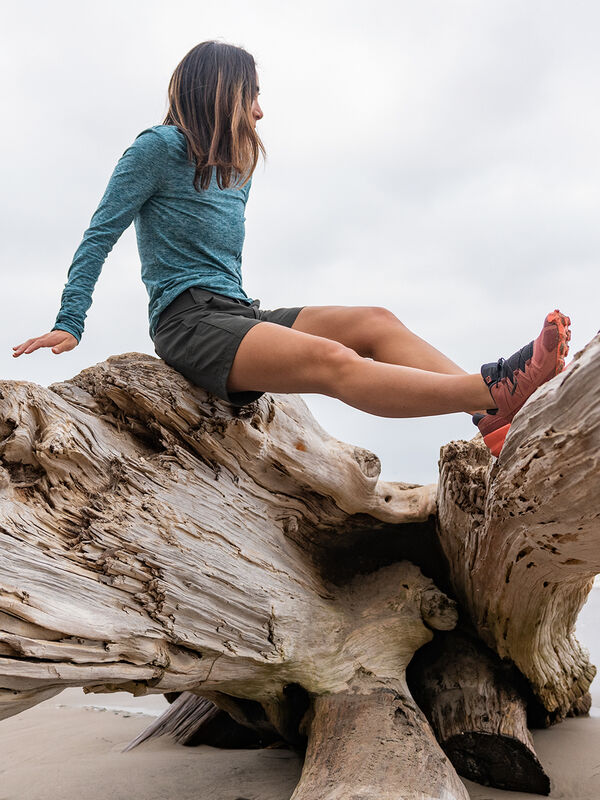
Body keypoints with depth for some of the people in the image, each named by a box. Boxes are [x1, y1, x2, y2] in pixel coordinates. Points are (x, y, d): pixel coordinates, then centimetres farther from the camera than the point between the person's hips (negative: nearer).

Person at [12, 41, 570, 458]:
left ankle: (493, 420, -32)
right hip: (187, 321, -7)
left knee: (374, 323, -15)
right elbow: (100, 235, 1)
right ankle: (491, 387, -45)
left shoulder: (236, 172, 23)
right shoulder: (160, 147, 1)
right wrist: (68, 326, -5)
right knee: (333, 361, -31)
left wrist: (248, 318, 18)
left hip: (234, 314, 7)